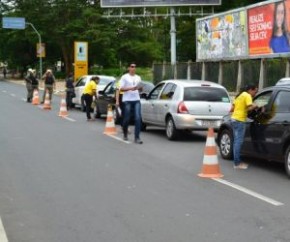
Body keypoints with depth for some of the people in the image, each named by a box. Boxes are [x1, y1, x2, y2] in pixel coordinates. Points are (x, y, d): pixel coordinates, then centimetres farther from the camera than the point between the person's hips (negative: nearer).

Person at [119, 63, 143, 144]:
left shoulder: (138, 77, 16)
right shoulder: (124, 77, 1)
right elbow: (121, 89, -4)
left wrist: (139, 88, -2)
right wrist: (130, 88, -17)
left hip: (136, 100, 3)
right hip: (127, 100, -3)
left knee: (138, 118, -10)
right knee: (127, 118, 4)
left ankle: (137, 137, -10)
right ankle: (125, 134, 29)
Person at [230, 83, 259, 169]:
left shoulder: (240, 95, 20)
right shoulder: (247, 96, -7)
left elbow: (232, 108, 19)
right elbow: (250, 107, -21)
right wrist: (255, 106, -3)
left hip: (234, 118, 10)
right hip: (240, 120, -10)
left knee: (236, 141, 13)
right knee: (238, 141, -8)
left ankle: (237, 161, 17)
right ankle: (237, 163, -8)